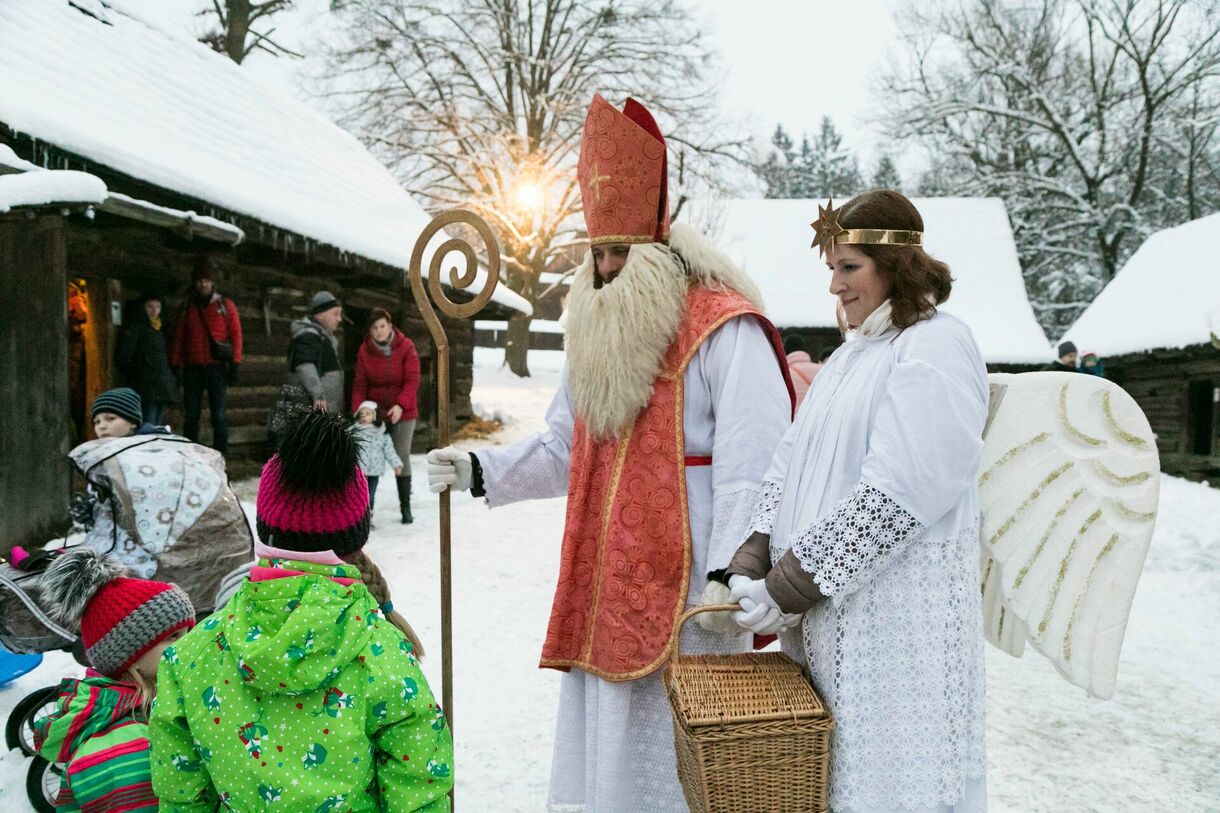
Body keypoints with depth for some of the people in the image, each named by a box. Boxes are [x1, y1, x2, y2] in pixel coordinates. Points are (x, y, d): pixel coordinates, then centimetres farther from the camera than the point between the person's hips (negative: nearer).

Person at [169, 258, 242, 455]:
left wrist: (235, 363, -7)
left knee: (218, 415, -2)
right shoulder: (187, 307, 12)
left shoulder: (225, 305, 5)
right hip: (192, 369, 3)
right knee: (191, 415, 6)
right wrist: (175, 364, 5)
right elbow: (178, 337, 12)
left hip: (217, 368, -3)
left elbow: (236, 334, 1)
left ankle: (221, 453, 4)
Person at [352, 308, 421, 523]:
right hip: (375, 413, 1)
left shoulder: (406, 347, -8)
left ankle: (406, 507, 11)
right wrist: (357, 412, -17)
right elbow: (360, 384, -3)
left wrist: (401, 405, -29)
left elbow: (412, 380, -14)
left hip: (402, 413, -1)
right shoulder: (365, 350, -3)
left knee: (402, 458, 0)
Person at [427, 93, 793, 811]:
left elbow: (751, 470, -17)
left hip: (688, 586, -7)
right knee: (603, 741, 16)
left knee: (676, 749, 2)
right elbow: (564, 451, 18)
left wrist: (730, 575, -24)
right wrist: (479, 470, 6)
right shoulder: (599, 336, 15)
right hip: (605, 584, 8)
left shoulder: (727, 330, -11)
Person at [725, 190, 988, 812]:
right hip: (828, 614, 8)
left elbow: (894, 495, -21)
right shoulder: (852, 353, 15)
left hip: (895, 615, -8)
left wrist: (793, 584, -19)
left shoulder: (935, 348, -12)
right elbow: (791, 462, 10)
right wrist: (753, 558, -3)